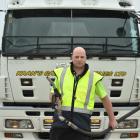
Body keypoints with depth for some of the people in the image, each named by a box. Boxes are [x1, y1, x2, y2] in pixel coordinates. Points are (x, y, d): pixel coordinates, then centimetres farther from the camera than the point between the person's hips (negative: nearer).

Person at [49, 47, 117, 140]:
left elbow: (105, 98, 16)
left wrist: (112, 119, 18)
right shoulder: (61, 73, 11)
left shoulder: (93, 77, 8)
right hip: (61, 117, 1)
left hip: (82, 120, -1)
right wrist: (55, 98, -7)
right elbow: (52, 94, 17)